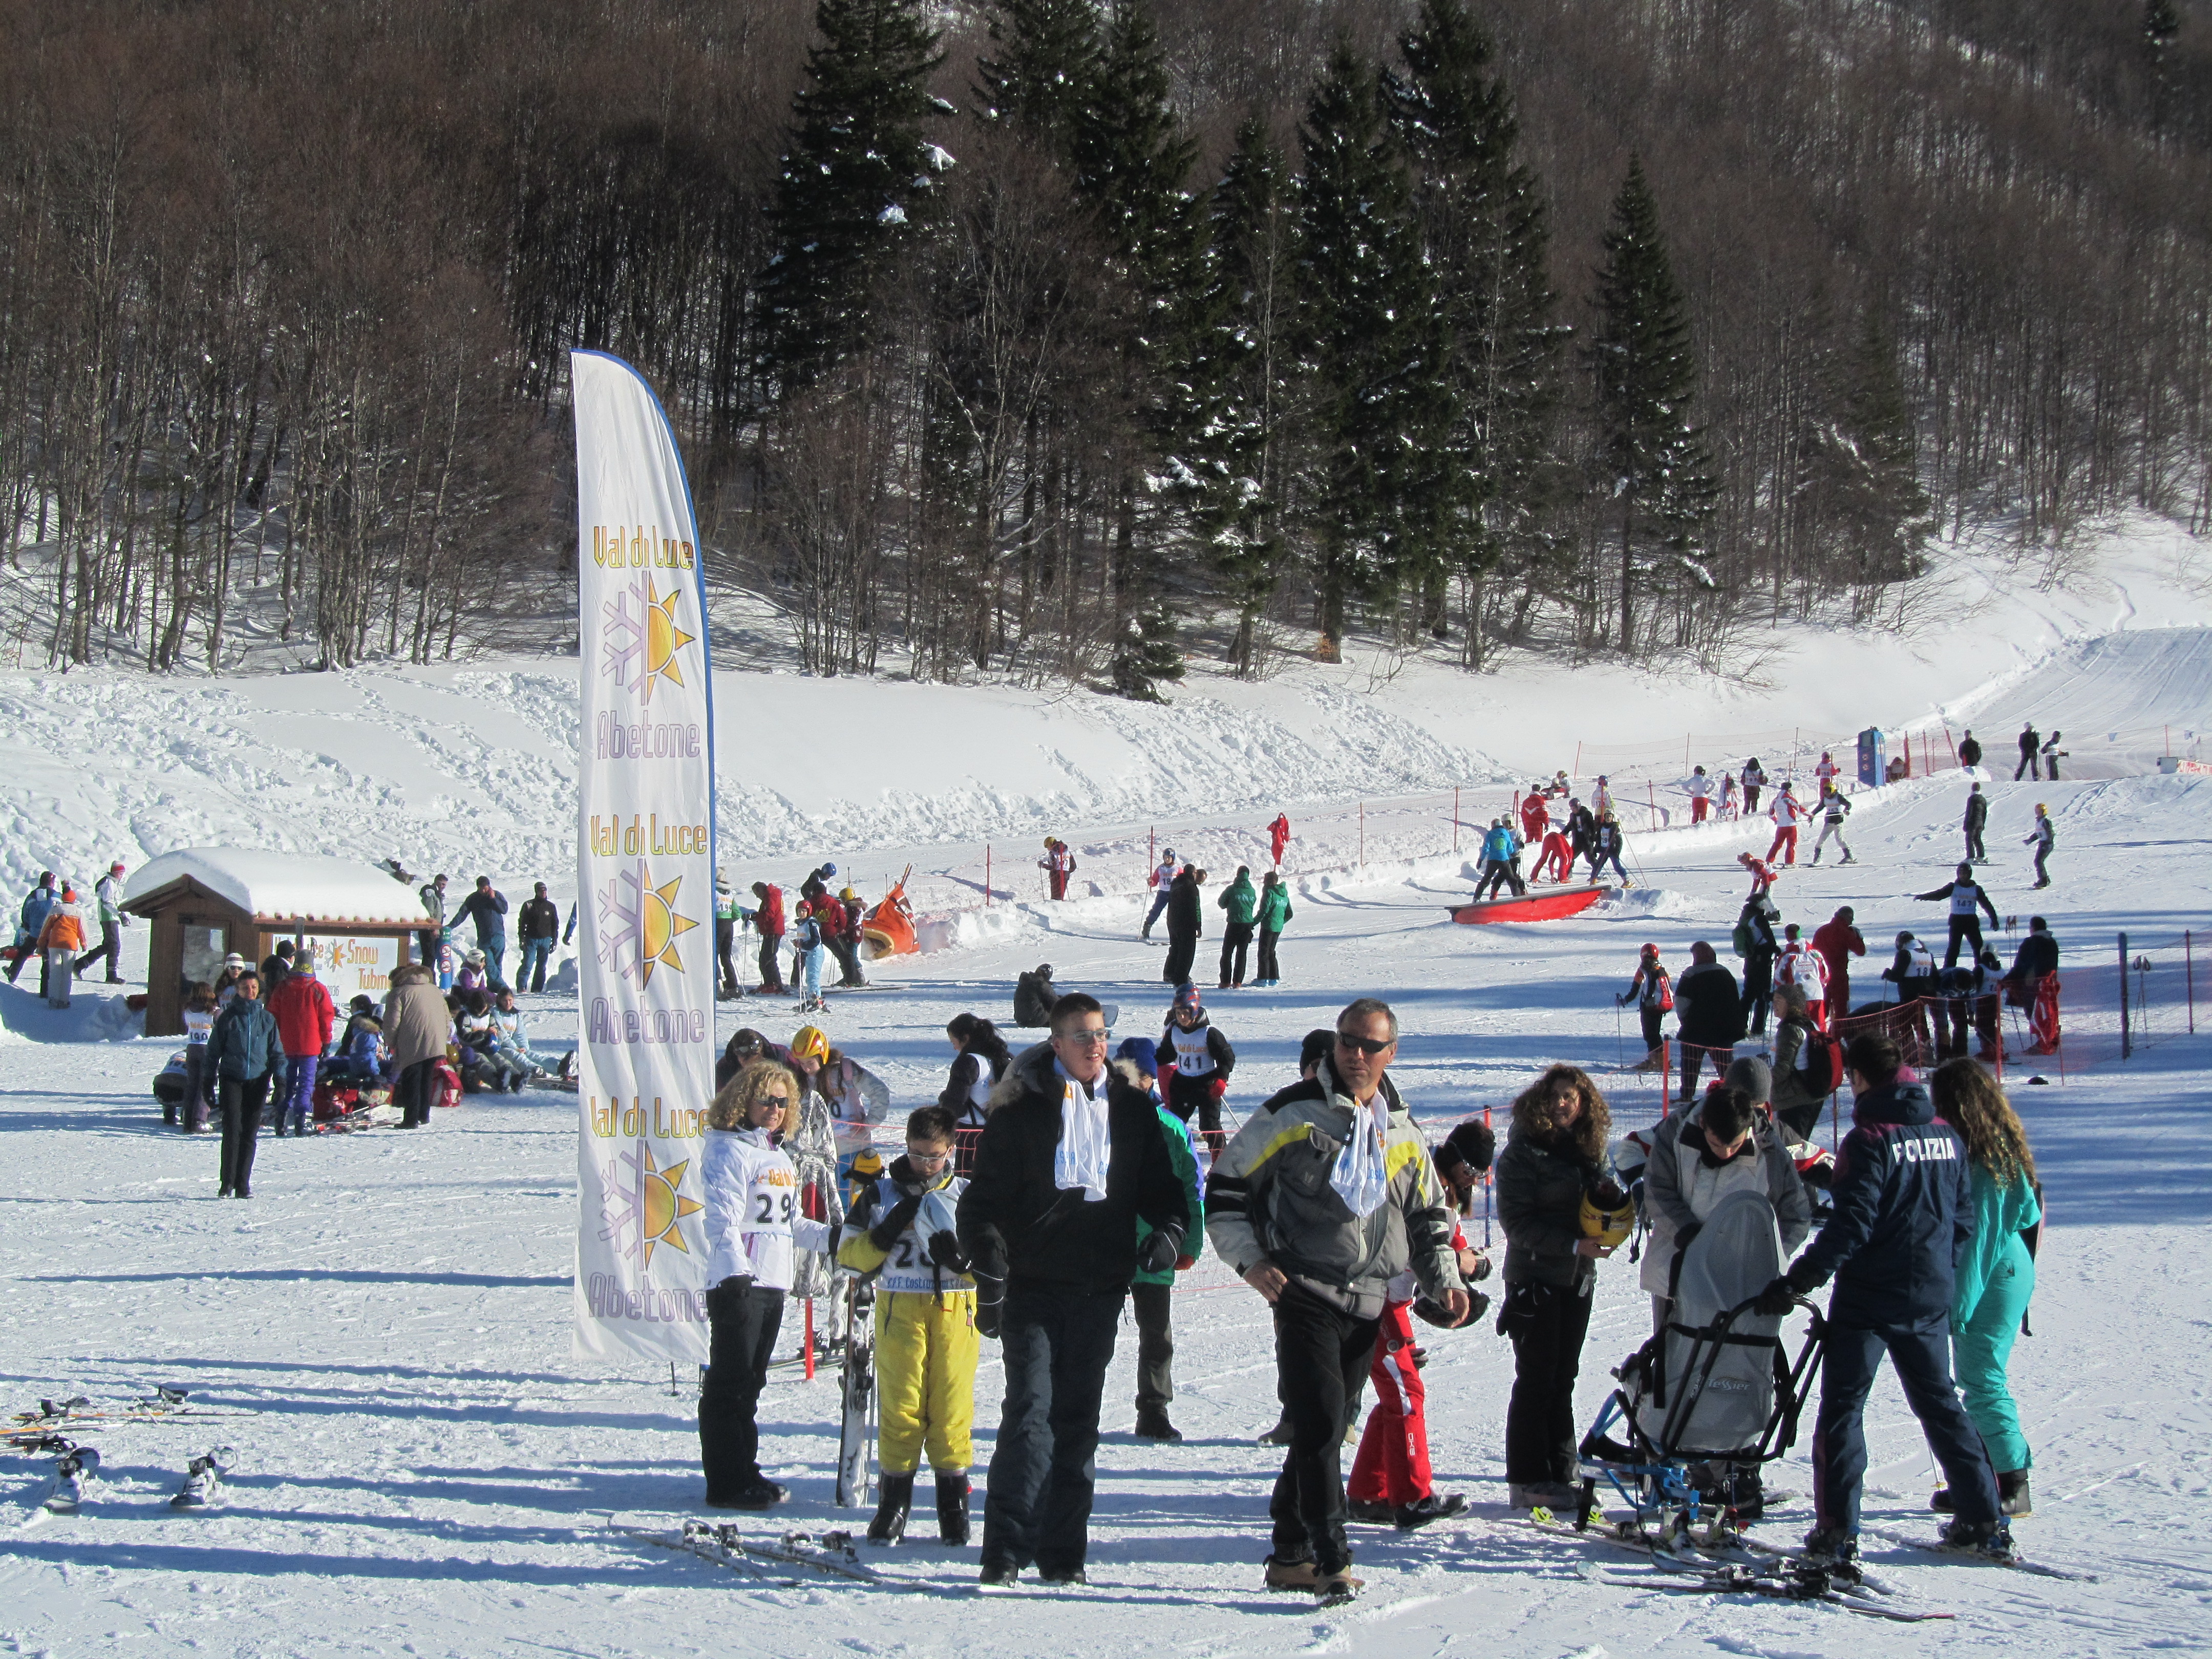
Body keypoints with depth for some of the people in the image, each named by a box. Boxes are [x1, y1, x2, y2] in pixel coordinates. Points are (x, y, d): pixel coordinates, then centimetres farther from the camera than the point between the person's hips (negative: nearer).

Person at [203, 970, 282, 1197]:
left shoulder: (267, 1019, 10)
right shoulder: (227, 1018, 5)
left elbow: (276, 1052, 15)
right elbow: (213, 1051, 8)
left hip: (257, 1082, 2)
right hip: (231, 1079, -2)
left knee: (250, 1134, 2)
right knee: (232, 1130, -13)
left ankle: (243, 1184, 7)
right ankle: (227, 1183, -10)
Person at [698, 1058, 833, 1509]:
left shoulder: (780, 1157, 18)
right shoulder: (730, 1152, -8)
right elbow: (723, 1221, -17)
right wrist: (734, 1272, -28)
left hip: (773, 1285, 9)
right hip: (737, 1285, -9)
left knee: (750, 1383, 14)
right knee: (730, 1384, -4)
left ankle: (744, 1472, 21)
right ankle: (727, 1484, -1)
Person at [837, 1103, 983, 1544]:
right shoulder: (881, 1194, 10)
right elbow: (849, 1252, 7)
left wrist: (962, 1258, -12)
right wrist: (886, 1234, -10)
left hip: (956, 1311, 0)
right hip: (899, 1309, 0)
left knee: (953, 1404, -2)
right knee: (899, 1404, -5)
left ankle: (954, 1505, 5)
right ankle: (894, 1501, 1)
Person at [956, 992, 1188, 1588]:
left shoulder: (1132, 1107, 11)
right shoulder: (1023, 1108, -1)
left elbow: (1159, 1184, 19)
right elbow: (984, 1197, -1)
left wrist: (1169, 1229, -1)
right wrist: (988, 1266, -10)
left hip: (1099, 1288, 4)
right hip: (1032, 1286, -4)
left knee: (1078, 1419, 7)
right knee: (1030, 1409, -13)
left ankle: (1063, 1552, 12)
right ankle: (1006, 1549, -13)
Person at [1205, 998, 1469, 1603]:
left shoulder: (1402, 1130, 13)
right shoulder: (1293, 1113, -3)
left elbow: (1429, 1215, 24)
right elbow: (1226, 1186, 1)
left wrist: (1444, 1279, 9)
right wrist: (1249, 1258, -10)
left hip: (1368, 1304, 5)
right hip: (1306, 1296, -5)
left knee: (1327, 1432, 9)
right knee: (1319, 1425, -15)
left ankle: (1292, 1555, 18)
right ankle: (1331, 1560, -15)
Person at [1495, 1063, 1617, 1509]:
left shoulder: (1590, 1150, 9)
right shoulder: (1523, 1152, -9)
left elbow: (1602, 1202, 20)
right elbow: (1518, 1222, -14)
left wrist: (1613, 1203, -5)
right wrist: (1574, 1245, -22)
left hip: (1578, 1279, 6)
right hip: (1535, 1277, -6)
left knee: (1563, 1380, 10)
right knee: (1537, 1380, -3)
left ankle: (1560, 1475, 15)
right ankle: (1527, 1481, 2)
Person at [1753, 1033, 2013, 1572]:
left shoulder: (1869, 1140, -15)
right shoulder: (1947, 1137, 5)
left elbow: (1850, 1226, -21)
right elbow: (1965, 1219, 12)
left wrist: (1795, 1283, -18)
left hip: (1869, 1299, -6)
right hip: (1930, 1299, 6)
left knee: (1841, 1410, -1)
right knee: (1940, 1405, 19)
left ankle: (1836, 1534, -9)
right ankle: (1984, 1522, 21)